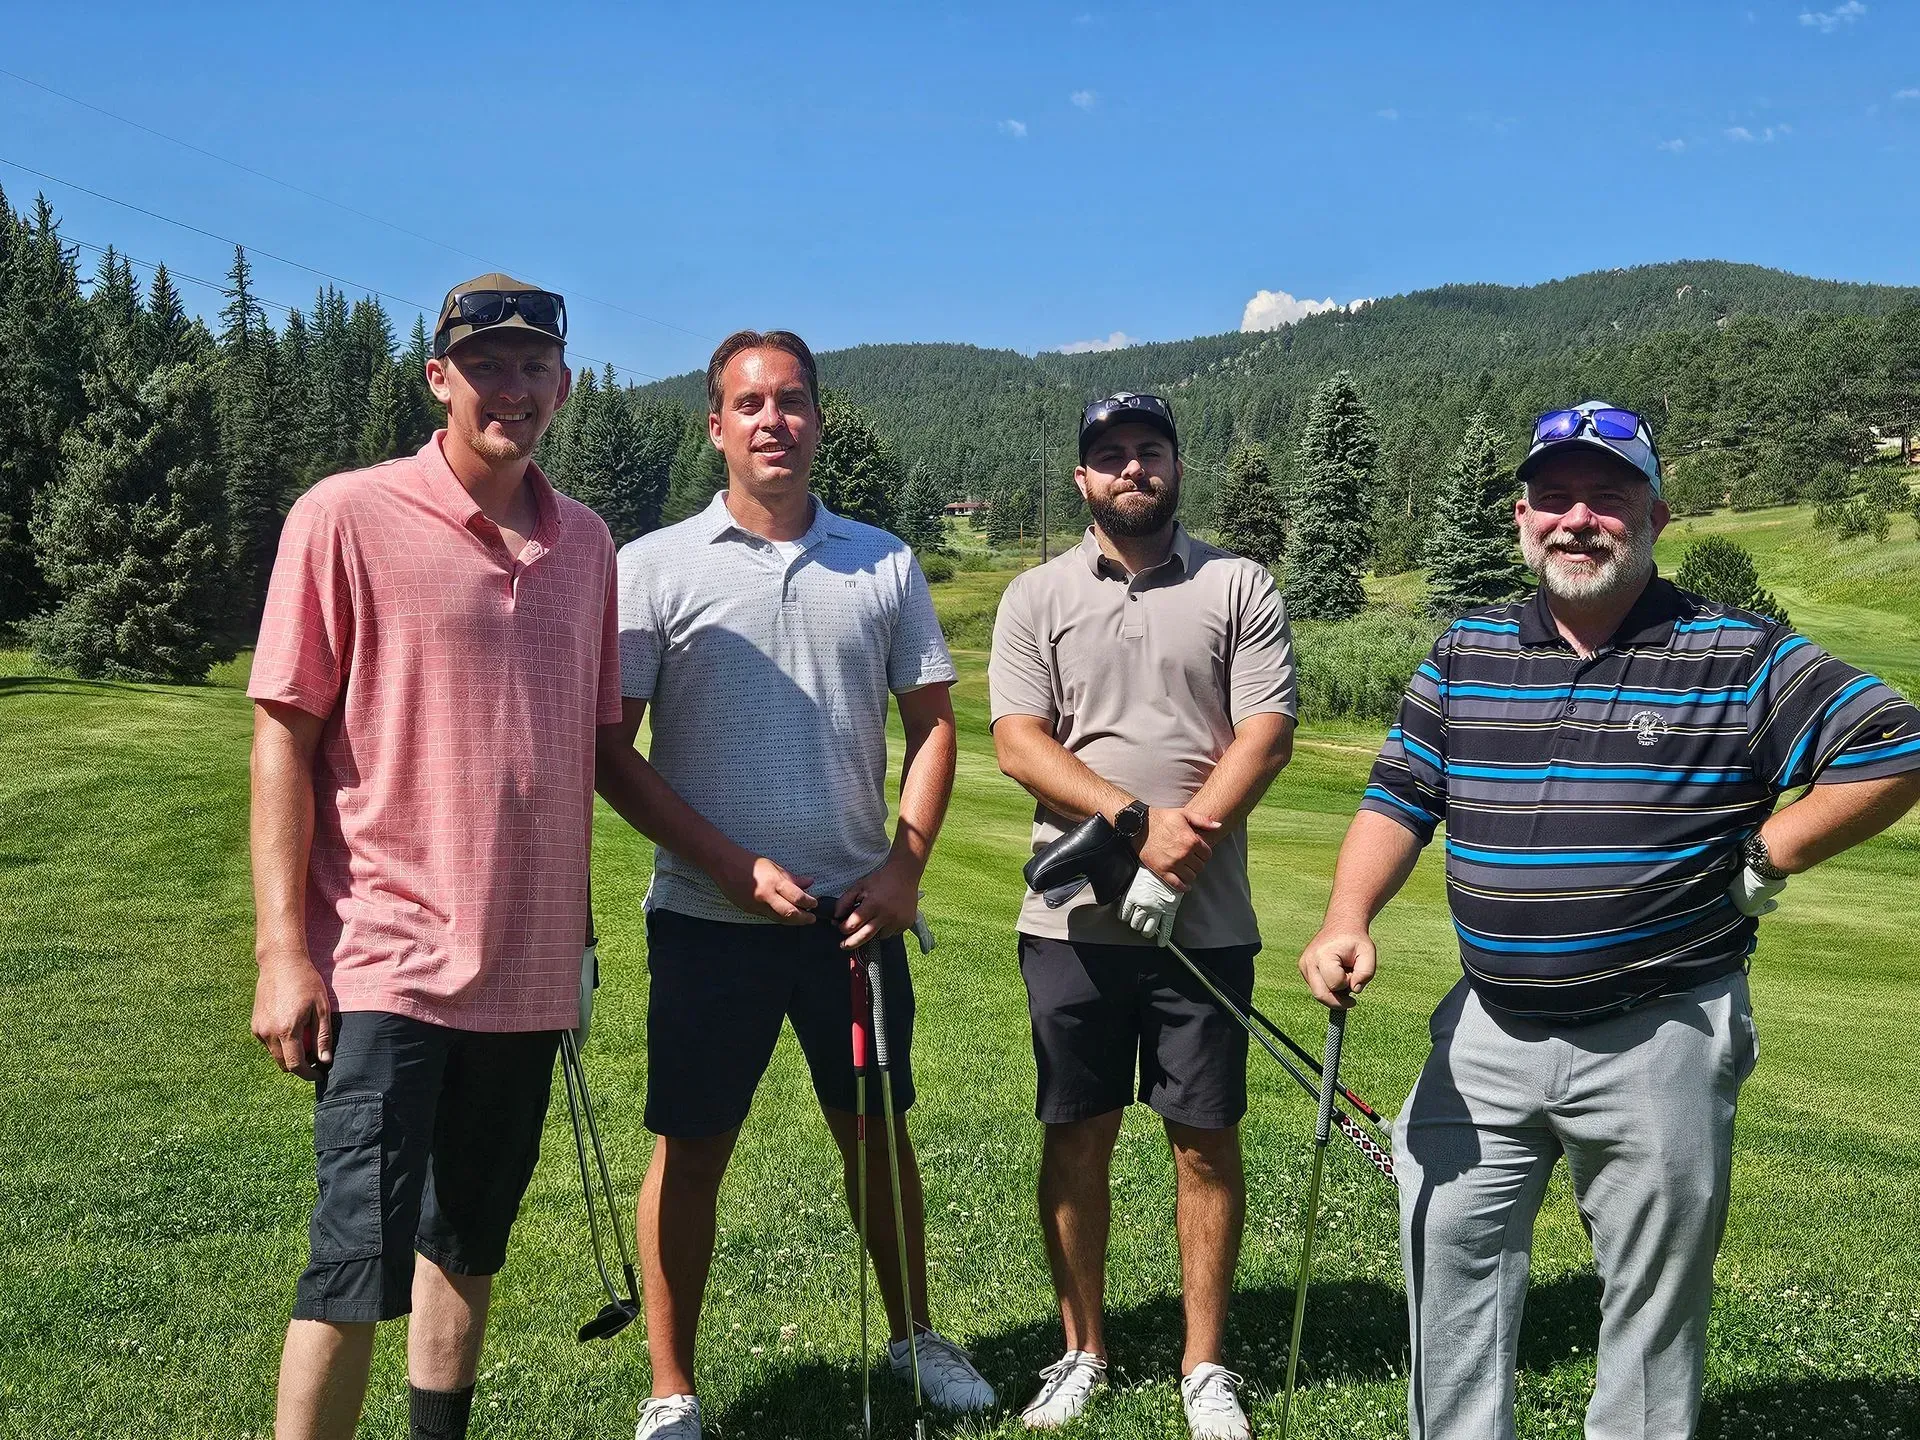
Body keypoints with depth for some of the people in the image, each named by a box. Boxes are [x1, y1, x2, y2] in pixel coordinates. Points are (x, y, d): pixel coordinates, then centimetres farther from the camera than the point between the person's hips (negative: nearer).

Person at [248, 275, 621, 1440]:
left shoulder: (586, 543, 8)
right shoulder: (346, 518, -6)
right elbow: (285, 737, -8)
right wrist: (284, 950, -12)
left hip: (527, 968, 5)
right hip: (387, 963, -5)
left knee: (471, 1242, 16)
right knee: (362, 1255, -6)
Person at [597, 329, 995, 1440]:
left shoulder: (885, 564, 6)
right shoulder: (656, 567, -3)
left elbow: (933, 724, 9)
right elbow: (612, 752, -5)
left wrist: (904, 869, -4)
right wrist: (733, 867, -13)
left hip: (858, 913, 3)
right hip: (709, 916, -2)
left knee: (878, 1130, 15)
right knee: (692, 1148, 5)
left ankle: (916, 1337, 35)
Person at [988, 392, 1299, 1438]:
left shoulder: (1239, 587, 5)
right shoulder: (1036, 597, 7)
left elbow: (1265, 734, -4)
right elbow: (1017, 742, -3)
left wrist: (1180, 850, -16)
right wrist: (1139, 821, -16)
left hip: (1205, 921, -1)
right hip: (1071, 919, 1)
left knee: (1207, 1139, 5)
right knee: (1076, 1136, 9)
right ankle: (1081, 1352, 23)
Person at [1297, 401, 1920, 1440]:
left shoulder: (1739, 657, -5)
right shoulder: (1466, 651, 5)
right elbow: (1400, 795, 3)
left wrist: (1763, 859, -8)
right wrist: (1347, 923, -13)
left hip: (1661, 1038, -3)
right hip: (1488, 1032, 4)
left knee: (1653, 1297, 10)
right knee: (1446, 1251, 9)